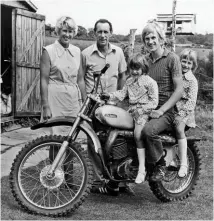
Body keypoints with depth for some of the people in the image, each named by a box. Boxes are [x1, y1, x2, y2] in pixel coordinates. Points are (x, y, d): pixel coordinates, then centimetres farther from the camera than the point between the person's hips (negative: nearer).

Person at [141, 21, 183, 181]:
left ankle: (160, 165, -11)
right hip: (146, 108, 7)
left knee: (148, 130, -34)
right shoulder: (146, 60, 16)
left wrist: (161, 110, -18)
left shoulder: (172, 58, -5)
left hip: (167, 110, -7)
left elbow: (179, 90, -11)